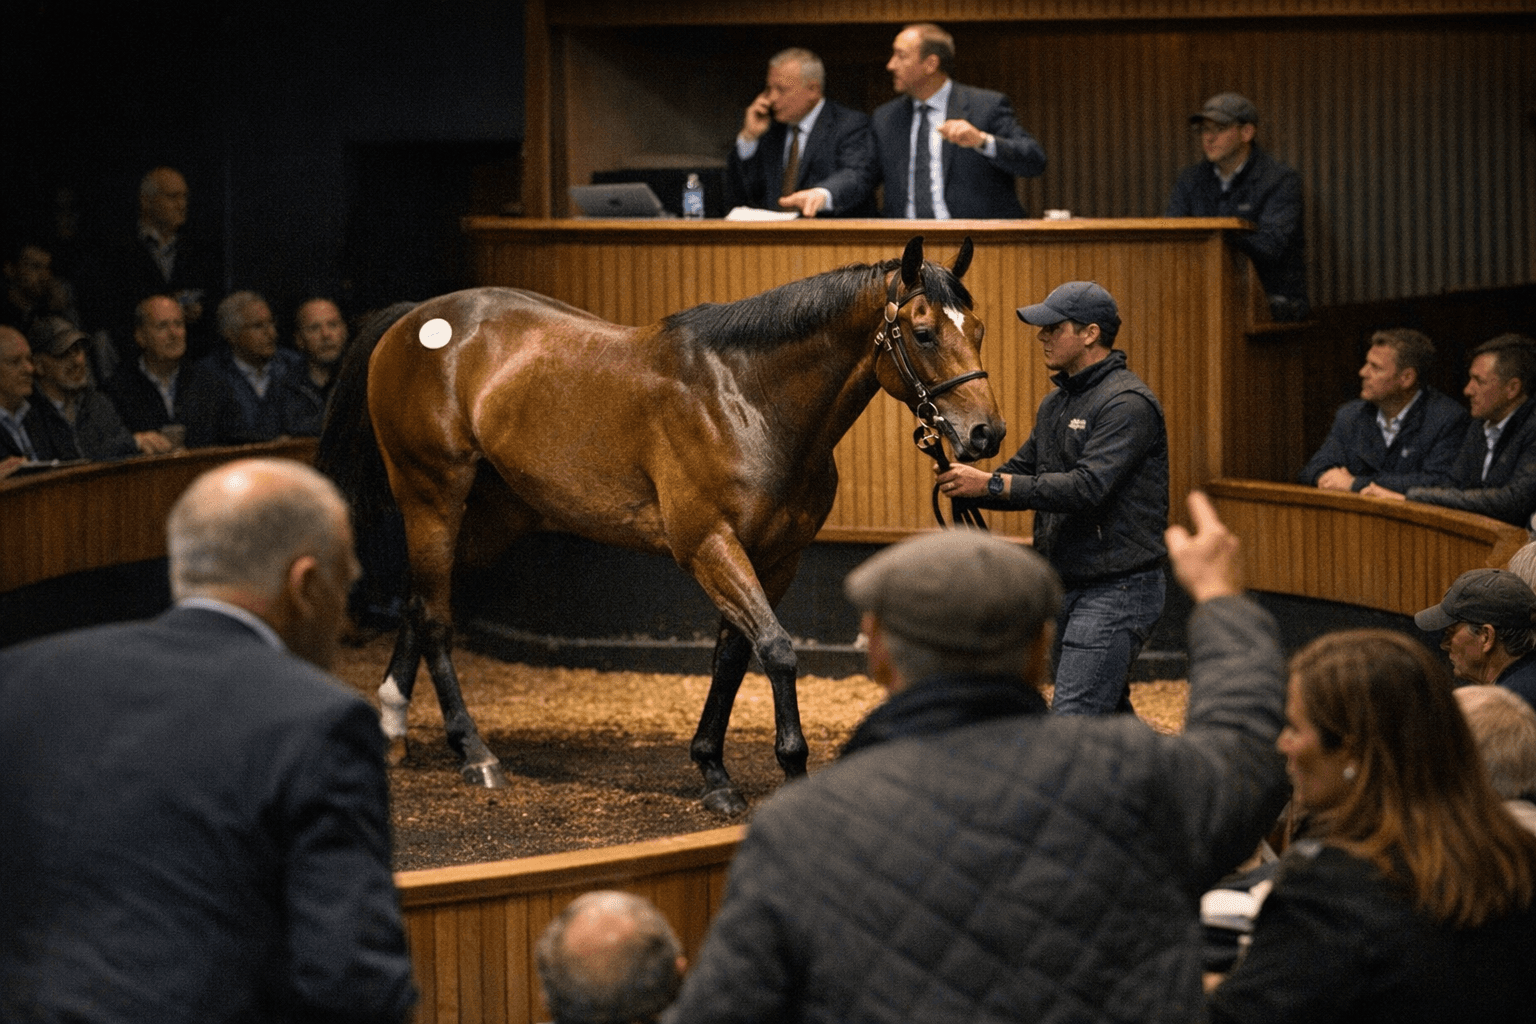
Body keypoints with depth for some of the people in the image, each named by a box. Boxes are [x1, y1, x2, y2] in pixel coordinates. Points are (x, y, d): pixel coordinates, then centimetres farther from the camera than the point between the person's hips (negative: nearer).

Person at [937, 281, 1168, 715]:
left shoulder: (1127, 402, -16)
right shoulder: (1056, 403, 15)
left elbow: (1086, 487, -26)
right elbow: (1023, 474, 18)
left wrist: (992, 484, -27)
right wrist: (968, 484, -4)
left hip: (1116, 590, -10)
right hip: (1068, 589, 10)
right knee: (1109, 719, 17)